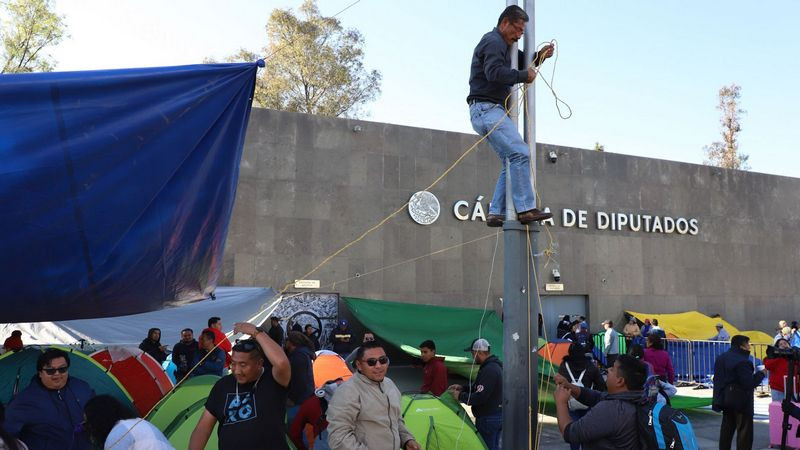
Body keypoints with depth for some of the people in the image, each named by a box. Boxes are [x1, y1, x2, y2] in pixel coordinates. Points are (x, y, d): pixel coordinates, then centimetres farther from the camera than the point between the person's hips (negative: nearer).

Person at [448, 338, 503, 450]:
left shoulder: (489, 370, -23)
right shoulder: (495, 366, 10)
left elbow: (479, 397, -26)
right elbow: (479, 386, 23)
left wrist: (460, 396, -12)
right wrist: (463, 387, 12)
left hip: (487, 419, -10)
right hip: (498, 416, 10)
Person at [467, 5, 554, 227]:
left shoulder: (503, 46, 27)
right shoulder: (493, 41, -7)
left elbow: (521, 65, 32)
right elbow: (494, 72, -23)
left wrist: (539, 57, 15)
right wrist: (524, 75, -14)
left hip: (491, 111, 11)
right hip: (487, 108, -11)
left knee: (511, 162, 6)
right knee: (520, 153, -19)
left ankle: (496, 213, 2)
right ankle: (526, 209, -22)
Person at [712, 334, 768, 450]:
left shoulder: (721, 358, 8)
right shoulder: (742, 361, -21)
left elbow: (717, 379, 13)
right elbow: (749, 383, -22)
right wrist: (761, 373, -9)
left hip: (726, 398, 9)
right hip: (741, 401, -9)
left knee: (727, 428, 18)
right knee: (744, 431, -1)